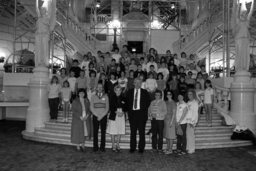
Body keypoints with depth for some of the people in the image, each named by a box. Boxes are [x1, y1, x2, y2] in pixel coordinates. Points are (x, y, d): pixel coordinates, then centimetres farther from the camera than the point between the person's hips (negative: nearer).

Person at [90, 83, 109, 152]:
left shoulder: (105, 96, 5)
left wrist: (101, 116, -7)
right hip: (95, 116, 1)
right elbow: (91, 107, 3)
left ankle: (102, 147, 8)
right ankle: (95, 147, 9)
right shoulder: (93, 96, 7)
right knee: (95, 132, 1)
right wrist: (97, 115, -7)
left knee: (103, 132, 0)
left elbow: (107, 108, 2)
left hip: (103, 116, 0)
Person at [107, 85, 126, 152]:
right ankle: (113, 146, 7)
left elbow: (125, 107, 8)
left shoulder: (123, 98, 10)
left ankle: (117, 145, 15)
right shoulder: (112, 97, 2)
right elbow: (111, 107, -4)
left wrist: (122, 112, -10)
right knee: (113, 131, -2)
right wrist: (116, 112, -14)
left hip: (121, 115, 3)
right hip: (113, 116, -2)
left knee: (120, 131, 4)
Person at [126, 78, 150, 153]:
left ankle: (141, 148, 7)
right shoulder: (129, 92, 10)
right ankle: (132, 147, 11)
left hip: (141, 113, -1)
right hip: (132, 113, 1)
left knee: (141, 131, 0)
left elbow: (148, 102, 6)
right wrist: (129, 110, 1)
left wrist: (144, 110, -3)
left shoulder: (144, 92, 6)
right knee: (133, 132, 4)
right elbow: (127, 102, 12)